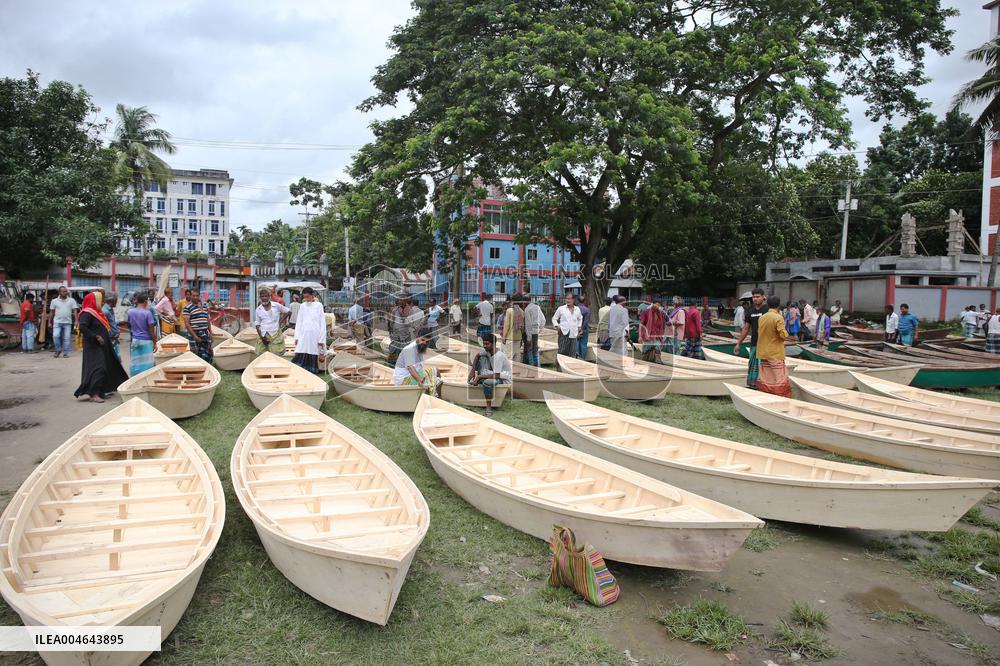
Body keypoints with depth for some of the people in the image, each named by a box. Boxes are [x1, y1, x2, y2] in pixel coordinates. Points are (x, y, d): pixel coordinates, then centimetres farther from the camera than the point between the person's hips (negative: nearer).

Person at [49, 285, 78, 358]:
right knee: (55, 336, -14)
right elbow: (51, 312, 11)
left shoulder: (72, 300, 5)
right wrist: (49, 322, 6)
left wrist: (76, 321, -10)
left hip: (67, 322, 0)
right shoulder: (54, 301, 8)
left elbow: (75, 311, 0)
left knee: (66, 338, 0)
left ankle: (65, 353, 7)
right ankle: (58, 349, 7)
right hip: (57, 322, 0)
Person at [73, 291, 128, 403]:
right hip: (93, 347, -10)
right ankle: (93, 394, -13)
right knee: (97, 368, -14)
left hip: (102, 346, 10)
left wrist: (110, 336, 13)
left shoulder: (96, 312, 16)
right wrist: (96, 336, -24)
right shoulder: (87, 313, -13)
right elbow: (82, 327, -24)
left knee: (106, 368, 12)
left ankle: (102, 391, 22)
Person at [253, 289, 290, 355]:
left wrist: (280, 321, 1)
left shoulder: (276, 306, 2)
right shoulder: (258, 310, 6)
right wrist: (261, 336, -7)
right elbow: (257, 325, 6)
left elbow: (289, 312, 9)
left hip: (276, 334, -1)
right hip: (263, 336, 2)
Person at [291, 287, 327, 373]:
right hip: (303, 335, 2)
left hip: (314, 335, -2)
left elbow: (322, 323, 0)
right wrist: (297, 337, 5)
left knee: (313, 357, -1)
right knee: (299, 357, -7)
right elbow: (298, 322, 12)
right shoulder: (302, 306, 9)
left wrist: (321, 339, -4)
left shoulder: (318, 305, 1)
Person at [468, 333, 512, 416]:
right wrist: (472, 370, -1)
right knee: (482, 357, -3)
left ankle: (489, 408, -24)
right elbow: (477, 356, 12)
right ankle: (480, 380, -7)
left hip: (504, 378, -8)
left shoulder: (499, 356, -31)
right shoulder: (486, 350, -8)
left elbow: (496, 375, -35)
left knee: (487, 382, -39)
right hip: (493, 373, 9)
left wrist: (479, 377, -29)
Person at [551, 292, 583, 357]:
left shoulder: (577, 309, 12)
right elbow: (554, 319, 10)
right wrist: (557, 326, -5)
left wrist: (579, 326, 17)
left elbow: (580, 318, 31)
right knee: (562, 352, -6)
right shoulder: (561, 308, 3)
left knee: (572, 354, 4)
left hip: (574, 334, 3)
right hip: (564, 333, -3)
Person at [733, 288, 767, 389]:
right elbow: (746, 328, 18)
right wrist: (738, 344, 18)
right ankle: (751, 385, 16)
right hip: (754, 343, 6)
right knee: (752, 366, 9)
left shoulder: (768, 309, -6)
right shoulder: (750, 311, 12)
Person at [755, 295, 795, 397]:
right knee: (780, 379, 0)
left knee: (764, 379, 11)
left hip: (763, 353, 6)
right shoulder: (778, 318, -14)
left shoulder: (761, 318, 6)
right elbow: (783, 335, -19)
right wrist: (792, 337, -1)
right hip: (775, 354, -6)